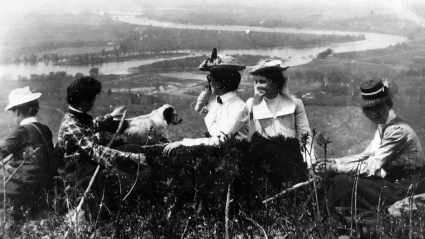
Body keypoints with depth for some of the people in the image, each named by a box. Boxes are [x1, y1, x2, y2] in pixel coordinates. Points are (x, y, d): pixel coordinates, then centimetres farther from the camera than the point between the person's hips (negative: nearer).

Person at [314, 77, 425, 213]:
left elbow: (371, 167, -22)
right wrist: (334, 162, -1)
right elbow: (365, 156, 11)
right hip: (390, 180, 9)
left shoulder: (398, 130, -21)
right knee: (334, 179, -1)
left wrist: (336, 168, -19)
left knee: (344, 182, -19)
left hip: (402, 190, -9)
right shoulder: (383, 127, 7)